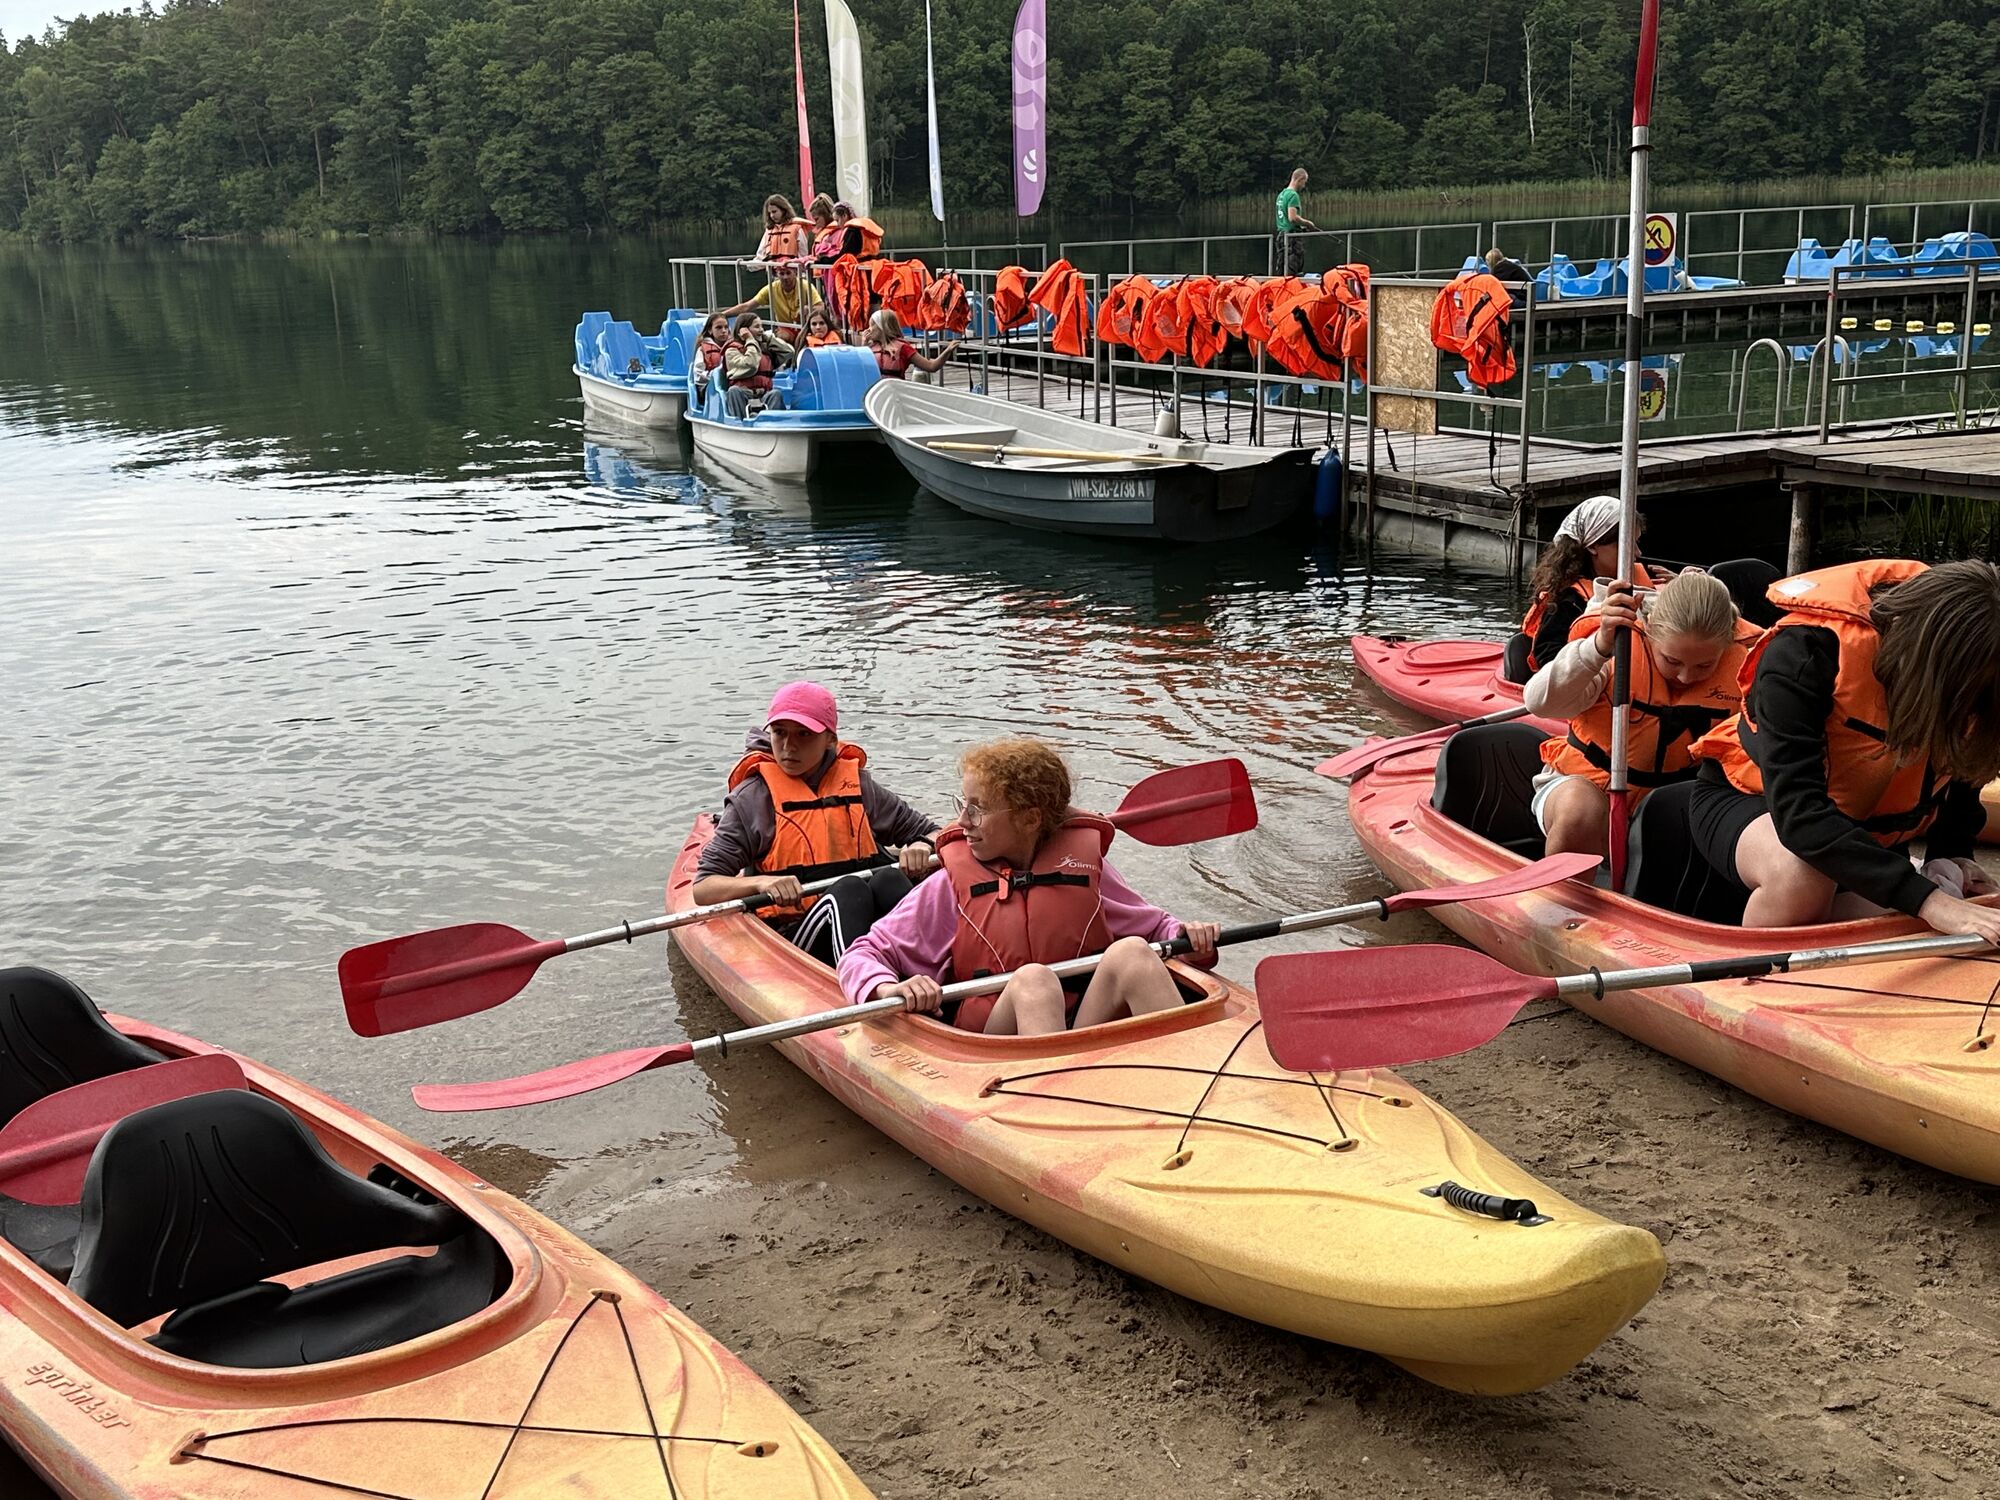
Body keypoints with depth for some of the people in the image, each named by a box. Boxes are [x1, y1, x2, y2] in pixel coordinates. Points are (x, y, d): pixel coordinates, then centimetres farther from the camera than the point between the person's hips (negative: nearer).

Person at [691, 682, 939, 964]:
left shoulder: (859, 785, 13)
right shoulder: (753, 798, 3)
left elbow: (931, 832, 21)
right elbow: (702, 890, -2)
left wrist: (922, 848, -4)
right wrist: (761, 882, -22)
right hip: (790, 933, -3)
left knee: (888, 878, -27)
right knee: (849, 890, -32)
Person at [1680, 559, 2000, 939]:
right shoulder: (1806, 650, -33)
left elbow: (1963, 765, 6)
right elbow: (1798, 813, -41)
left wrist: (1952, 851, -9)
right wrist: (1927, 900, -47)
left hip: (1868, 828, 6)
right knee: (1801, 872, -38)